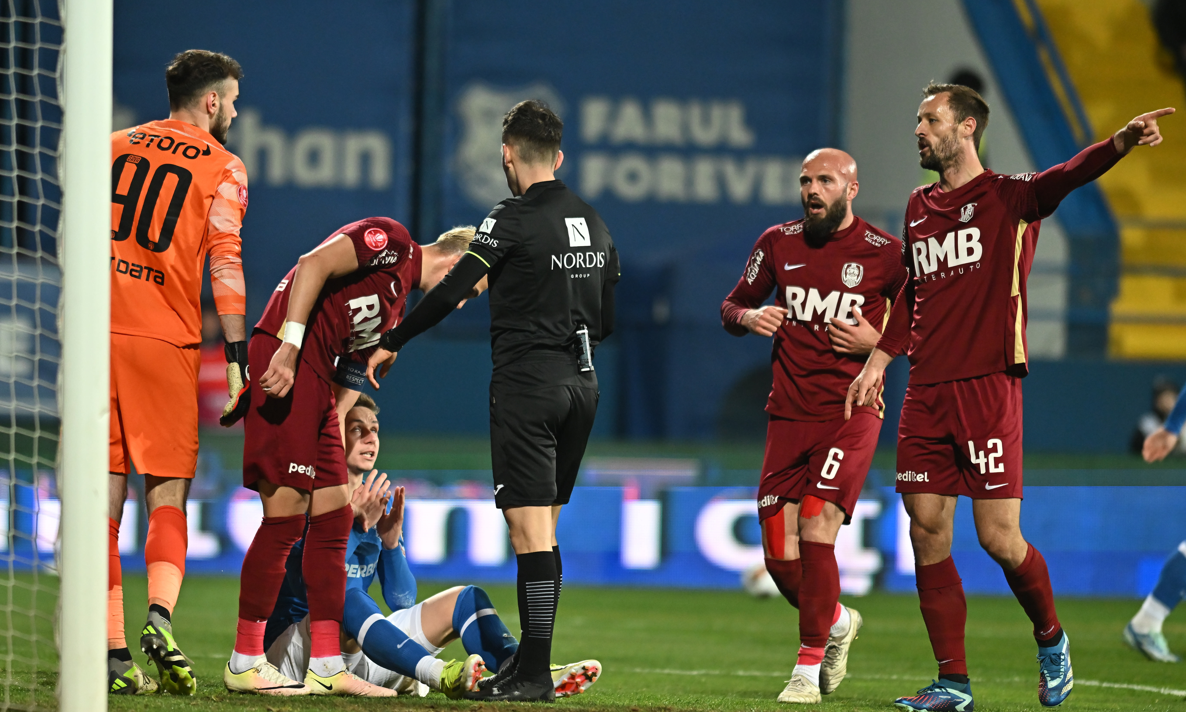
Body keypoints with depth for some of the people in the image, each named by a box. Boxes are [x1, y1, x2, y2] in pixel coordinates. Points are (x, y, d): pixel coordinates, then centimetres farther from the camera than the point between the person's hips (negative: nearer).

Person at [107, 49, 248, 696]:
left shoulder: (114, 147, 15)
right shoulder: (222, 167, 2)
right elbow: (224, 260, -8)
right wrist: (237, 352, -10)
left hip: (97, 329, 3)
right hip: (165, 337, -3)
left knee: (105, 495, 4)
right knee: (167, 492, 2)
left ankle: (112, 651, 0)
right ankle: (159, 619, -22)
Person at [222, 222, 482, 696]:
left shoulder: (397, 302, 25)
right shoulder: (391, 241, -3)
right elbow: (314, 265, -17)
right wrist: (288, 349, -24)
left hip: (315, 383, 10)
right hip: (285, 364, -10)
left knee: (333, 518, 8)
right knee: (286, 515, -10)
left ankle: (326, 666, 10)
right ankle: (244, 663, -4)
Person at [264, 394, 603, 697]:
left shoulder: (377, 505, 12)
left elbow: (403, 601, 7)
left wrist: (391, 540, -9)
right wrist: (354, 525, -24)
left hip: (359, 651, 7)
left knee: (467, 598, -5)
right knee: (347, 595, -38)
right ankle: (441, 675, -60)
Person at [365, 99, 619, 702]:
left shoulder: (515, 218, -11)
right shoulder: (593, 222, 11)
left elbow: (451, 291, -13)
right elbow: (609, 319, 16)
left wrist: (391, 343, -3)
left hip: (527, 382, -7)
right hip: (581, 381, 7)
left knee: (531, 531, -9)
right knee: (542, 531, 13)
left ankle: (533, 674, -12)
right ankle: (531, 662, 15)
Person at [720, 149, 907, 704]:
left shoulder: (886, 254, -2)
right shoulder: (778, 244, 8)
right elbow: (731, 308, 19)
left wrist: (878, 341, -11)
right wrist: (748, 316, -4)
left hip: (851, 412, -4)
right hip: (788, 415, 4)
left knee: (816, 527, -19)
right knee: (780, 556, 1)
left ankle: (810, 666, -8)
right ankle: (837, 621, 32)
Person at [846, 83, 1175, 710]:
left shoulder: (1009, 197, -1)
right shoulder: (918, 208, 16)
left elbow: (1070, 176, -21)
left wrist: (1123, 140, -40)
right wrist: (878, 361, 23)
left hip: (987, 389, -6)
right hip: (925, 394, 6)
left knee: (999, 538, -6)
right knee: (927, 535, 2)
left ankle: (1051, 640, 21)